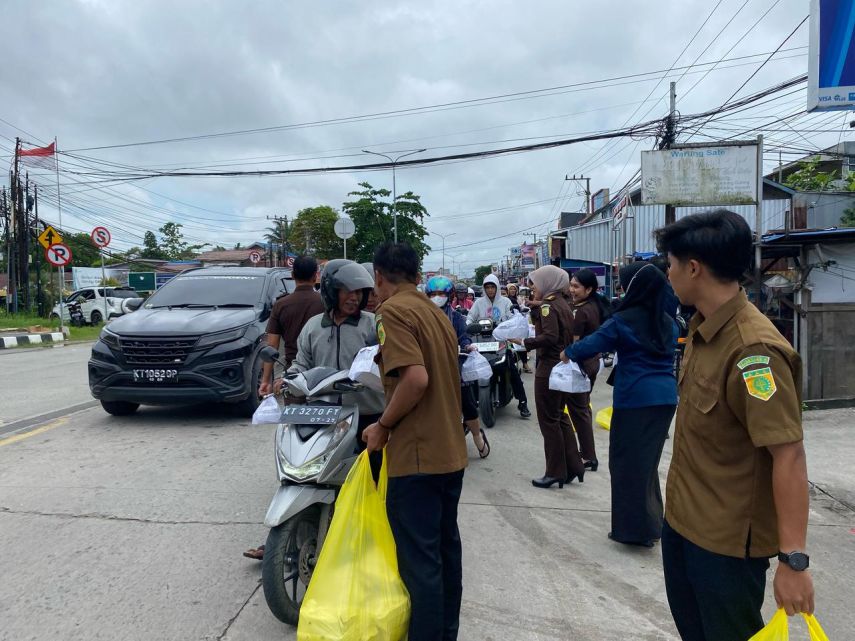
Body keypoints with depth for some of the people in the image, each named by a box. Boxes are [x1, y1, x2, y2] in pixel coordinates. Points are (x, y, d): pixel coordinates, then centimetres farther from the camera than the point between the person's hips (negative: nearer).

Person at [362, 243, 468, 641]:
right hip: (451, 451, 9)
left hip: (418, 455, -9)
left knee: (420, 560, 1)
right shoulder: (436, 312, 13)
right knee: (445, 548, 19)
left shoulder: (393, 310, -12)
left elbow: (416, 378, -25)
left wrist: (383, 426, -12)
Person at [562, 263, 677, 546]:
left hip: (635, 398, -6)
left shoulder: (623, 321, -9)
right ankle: (651, 523, 27)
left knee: (627, 461, 4)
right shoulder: (667, 322, 9)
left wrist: (568, 353, 16)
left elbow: (591, 345, -3)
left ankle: (634, 529, 9)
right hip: (665, 397, 7)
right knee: (648, 460, 17)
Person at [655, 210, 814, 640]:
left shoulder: (753, 350, -28)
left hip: (727, 540, -8)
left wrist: (793, 559, -27)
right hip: (681, 519, 9)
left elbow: (789, 456, -28)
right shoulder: (701, 327, 2)